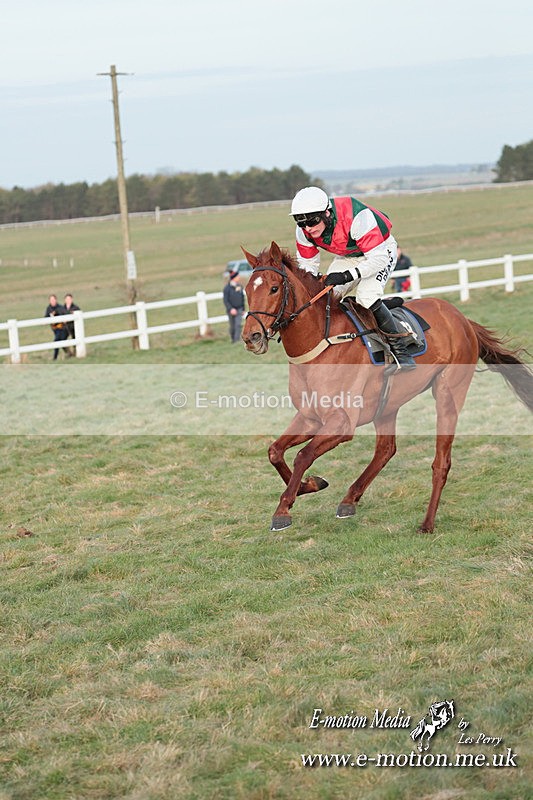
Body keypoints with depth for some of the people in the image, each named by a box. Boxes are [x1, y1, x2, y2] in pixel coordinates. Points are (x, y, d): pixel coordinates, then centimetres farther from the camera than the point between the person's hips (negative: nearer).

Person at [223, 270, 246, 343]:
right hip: (231, 310, -2)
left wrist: (243, 309, 14)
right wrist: (231, 309, -24)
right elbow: (225, 301, -13)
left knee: (238, 325, -14)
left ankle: (237, 340, -16)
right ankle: (233, 340, 28)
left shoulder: (239, 286, 0)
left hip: (239, 309, 2)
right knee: (232, 326, 9)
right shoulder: (227, 288, -13)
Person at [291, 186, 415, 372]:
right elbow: (307, 264, -4)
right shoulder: (304, 231, -20)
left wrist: (347, 276, -46)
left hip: (381, 250, -7)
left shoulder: (356, 217, -40)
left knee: (366, 297, -27)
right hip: (347, 256, 7)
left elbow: (378, 258, -37)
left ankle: (401, 352, -18)